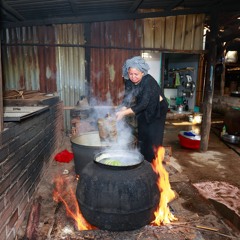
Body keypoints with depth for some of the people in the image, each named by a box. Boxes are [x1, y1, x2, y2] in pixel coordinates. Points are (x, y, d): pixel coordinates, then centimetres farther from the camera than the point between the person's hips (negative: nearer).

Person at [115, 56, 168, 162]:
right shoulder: (129, 81, -14)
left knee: (153, 139, -7)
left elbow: (143, 104, -37)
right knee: (142, 137, 9)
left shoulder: (149, 81, -33)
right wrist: (122, 110, -32)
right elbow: (127, 98, -12)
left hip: (156, 110, -5)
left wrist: (124, 113, -43)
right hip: (143, 111, 6)